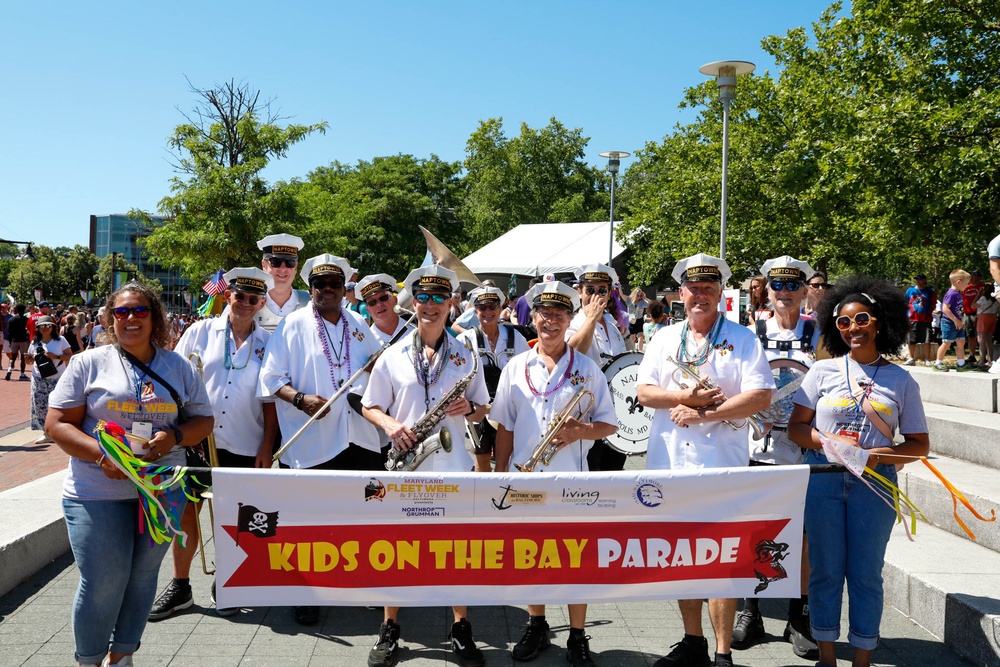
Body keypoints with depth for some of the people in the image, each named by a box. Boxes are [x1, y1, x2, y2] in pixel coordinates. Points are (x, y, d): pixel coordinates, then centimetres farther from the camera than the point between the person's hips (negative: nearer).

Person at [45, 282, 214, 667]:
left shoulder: (178, 367, 8)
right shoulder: (89, 363, 1)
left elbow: (203, 421, 11)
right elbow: (57, 424, -2)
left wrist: (174, 437, -11)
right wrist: (101, 454, -18)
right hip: (98, 493, -3)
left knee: (142, 576, 11)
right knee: (102, 582, -1)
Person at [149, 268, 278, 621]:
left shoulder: (266, 343, 2)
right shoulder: (201, 332, 2)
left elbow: (270, 399, 3)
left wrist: (267, 446, -3)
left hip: (244, 446, 0)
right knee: (186, 510, 6)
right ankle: (180, 586, 21)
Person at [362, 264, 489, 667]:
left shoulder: (465, 356, 5)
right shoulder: (392, 357, 3)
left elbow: (482, 410, 10)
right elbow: (370, 407, 7)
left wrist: (468, 409, -12)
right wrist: (390, 424, -14)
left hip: (453, 466, 0)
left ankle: (461, 630, 22)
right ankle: (389, 630, 22)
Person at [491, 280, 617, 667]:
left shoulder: (587, 368, 1)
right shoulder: (515, 367, 7)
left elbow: (610, 424, 1)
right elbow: (505, 426, 10)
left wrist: (580, 430, -18)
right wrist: (500, 473, 5)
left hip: (571, 478, -2)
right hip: (524, 477, 2)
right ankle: (537, 627, 30)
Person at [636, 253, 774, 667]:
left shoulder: (742, 339, 1)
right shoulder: (664, 339, 12)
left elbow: (760, 397, -10)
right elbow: (643, 392, 4)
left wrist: (703, 414, -15)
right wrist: (686, 397, -11)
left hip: (722, 466, -4)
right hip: (669, 463, 4)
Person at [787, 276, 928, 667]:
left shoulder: (901, 381, 5)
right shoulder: (823, 371, 4)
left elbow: (919, 444, 5)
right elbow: (796, 428, 3)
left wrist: (880, 455, -13)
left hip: (874, 484, 0)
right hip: (823, 480, 0)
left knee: (866, 574, 6)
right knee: (826, 571, 6)